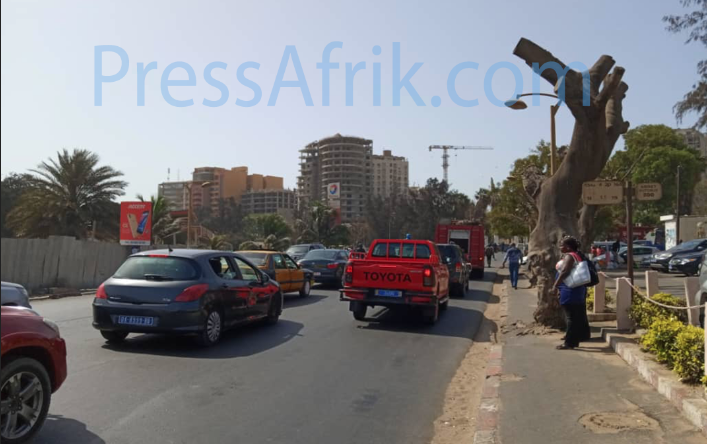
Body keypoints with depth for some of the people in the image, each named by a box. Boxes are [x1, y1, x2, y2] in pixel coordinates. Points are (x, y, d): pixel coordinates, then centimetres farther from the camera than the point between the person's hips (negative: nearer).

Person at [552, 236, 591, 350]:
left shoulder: (569, 256, -15)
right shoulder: (577, 256, 17)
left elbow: (564, 272, -26)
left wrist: (555, 285, -24)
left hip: (570, 290, -10)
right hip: (578, 289, 10)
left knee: (571, 317, -6)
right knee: (578, 316, 14)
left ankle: (569, 342, -2)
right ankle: (575, 340, 24)